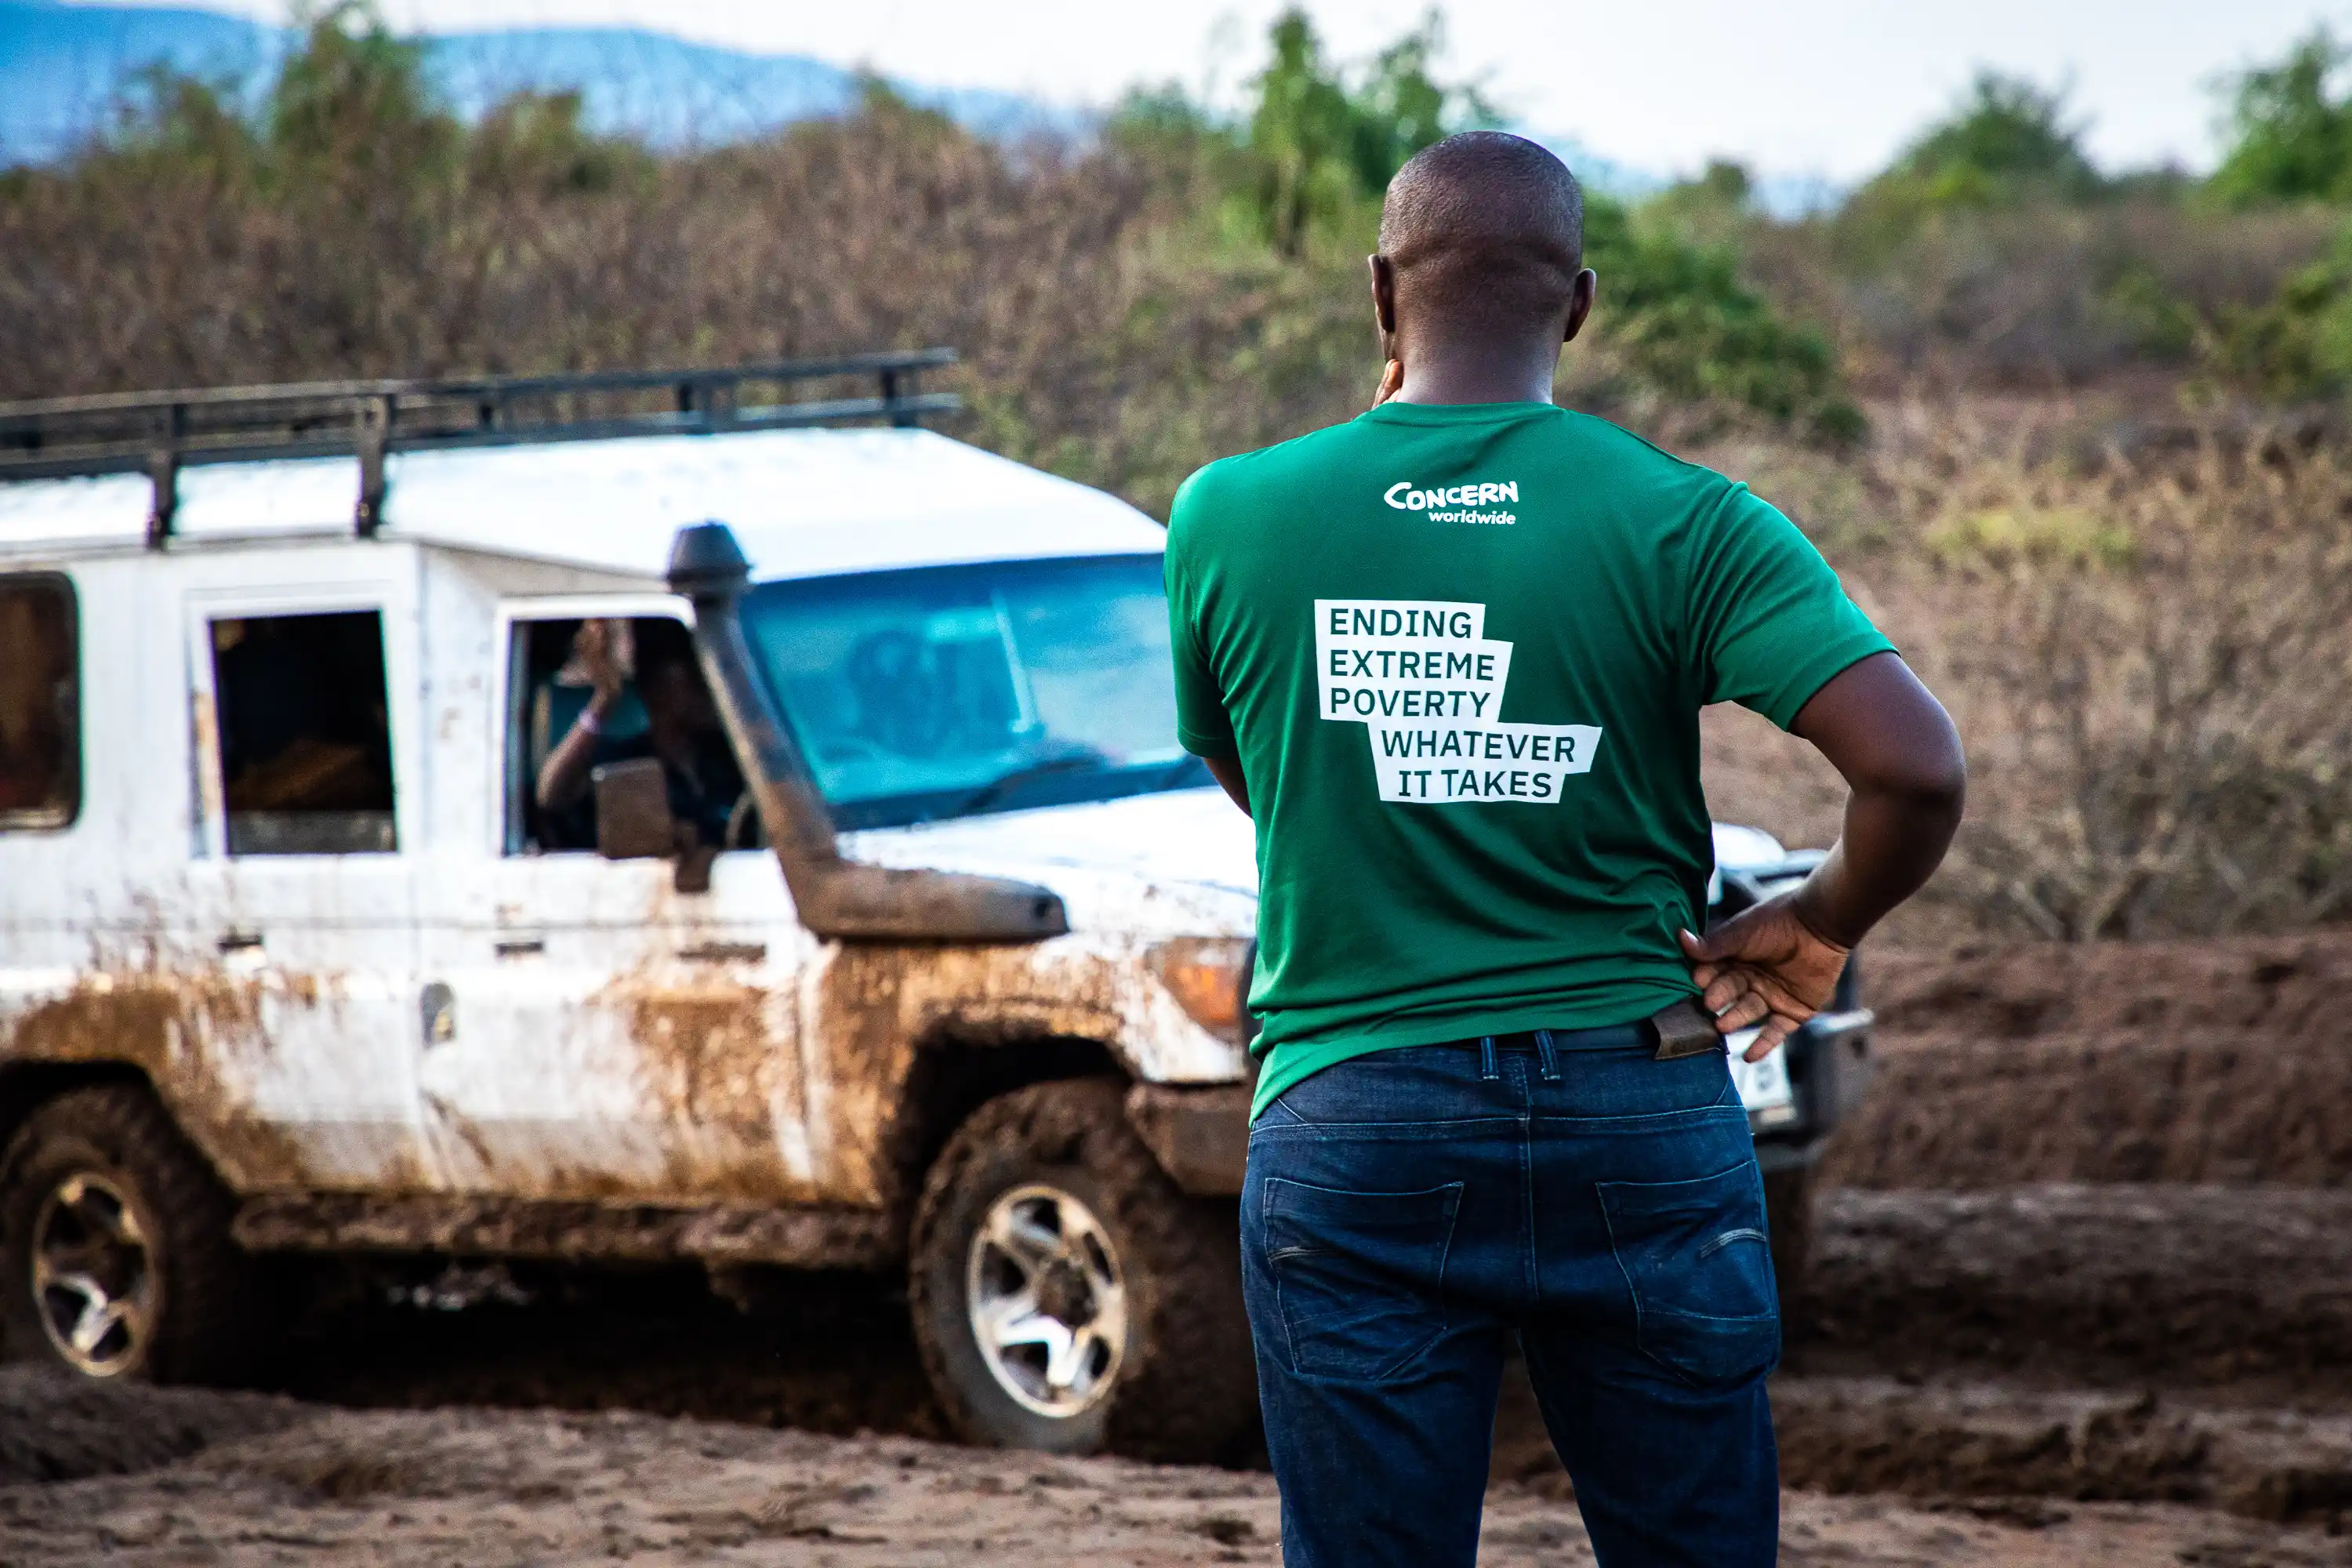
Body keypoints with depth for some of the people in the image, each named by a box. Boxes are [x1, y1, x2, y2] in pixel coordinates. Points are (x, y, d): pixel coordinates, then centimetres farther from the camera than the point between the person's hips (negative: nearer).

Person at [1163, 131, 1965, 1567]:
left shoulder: (1229, 517, -2)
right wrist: (1815, 931, 4)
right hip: (1637, 1119, 0)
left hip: (1349, 1127, 0)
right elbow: (1920, 768, -16)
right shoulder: (1683, 523, -6)